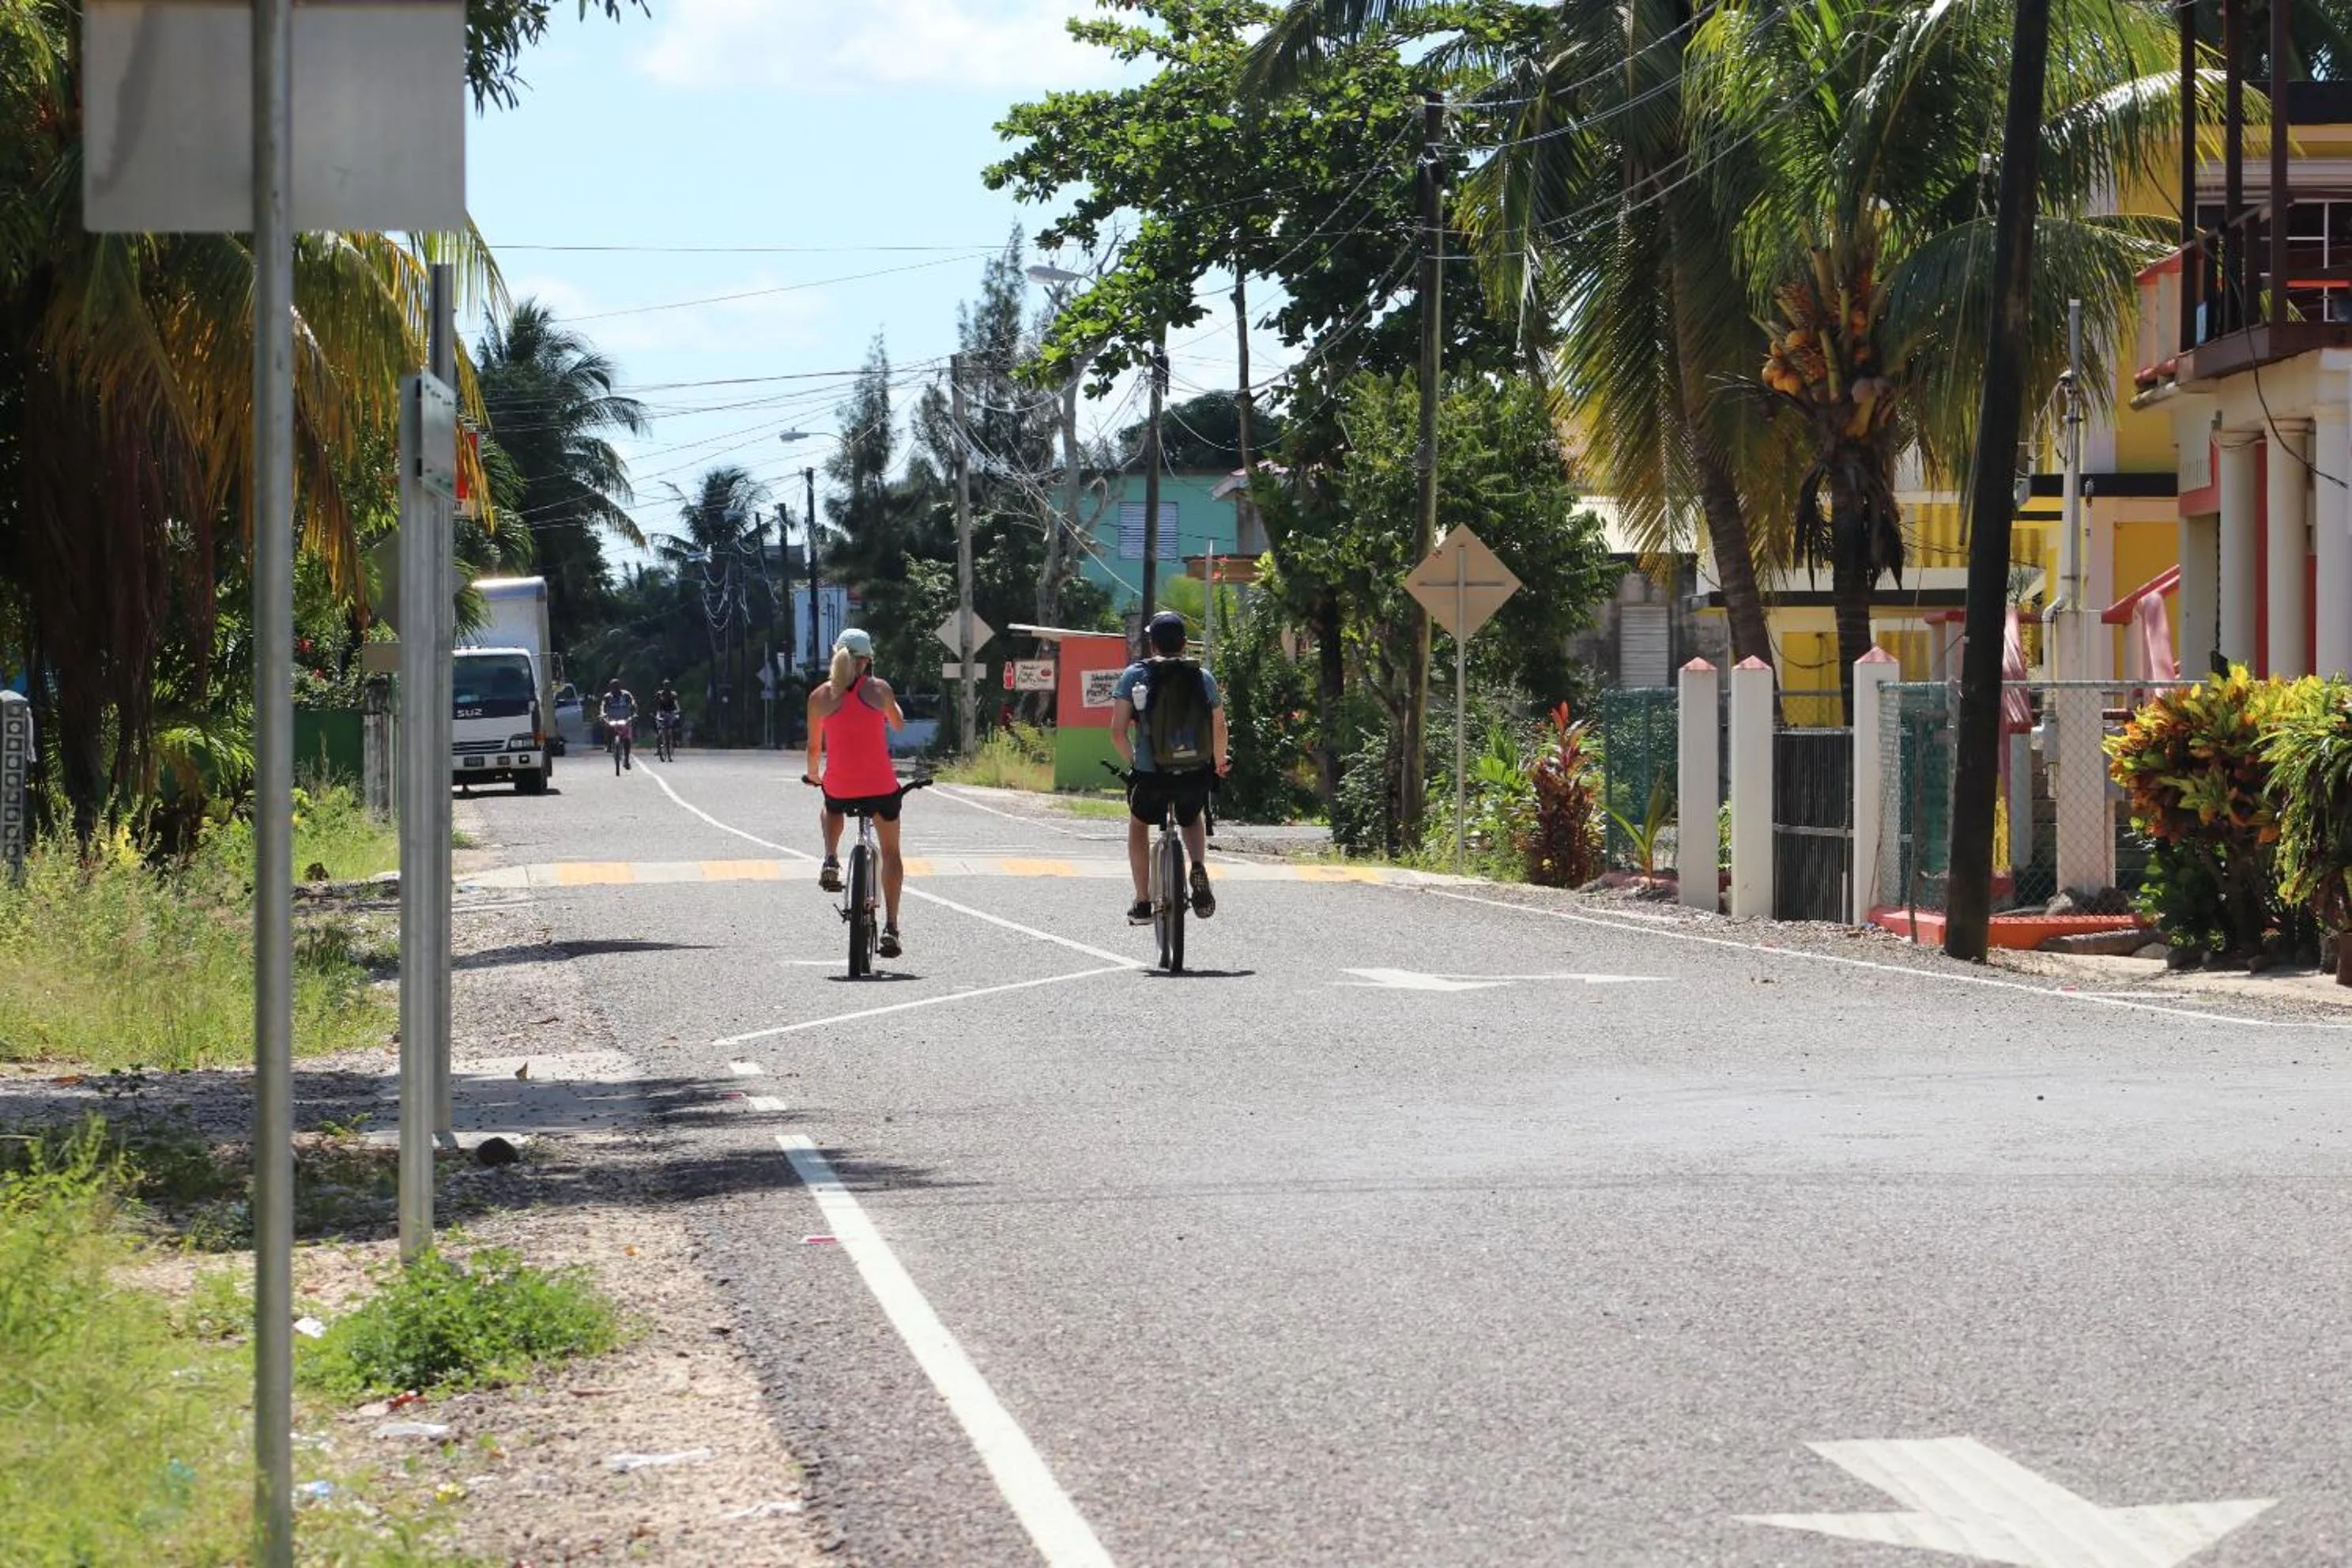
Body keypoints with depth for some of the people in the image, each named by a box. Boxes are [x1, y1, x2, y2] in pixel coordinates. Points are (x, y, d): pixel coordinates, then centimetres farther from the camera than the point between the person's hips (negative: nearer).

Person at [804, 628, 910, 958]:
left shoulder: (820, 696, 0)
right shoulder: (878, 688, -1)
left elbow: (814, 747, 9)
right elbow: (898, 724, 16)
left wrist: (813, 775, 28)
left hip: (839, 786, 1)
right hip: (880, 784, -1)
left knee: (832, 808, 40)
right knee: (890, 852, 17)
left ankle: (831, 861, 16)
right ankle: (890, 927, 7)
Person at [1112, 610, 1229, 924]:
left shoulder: (1134, 675, -2)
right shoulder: (1203, 677, 3)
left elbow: (1118, 732, -7)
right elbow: (1219, 728, 5)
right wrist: (1220, 761, 25)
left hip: (1150, 775, -1)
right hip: (1195, 775, 2)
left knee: (1138, 824, 29)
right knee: (1192, 820, 33)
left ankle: (1142, 903, 24)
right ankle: (1199, 867, 3)